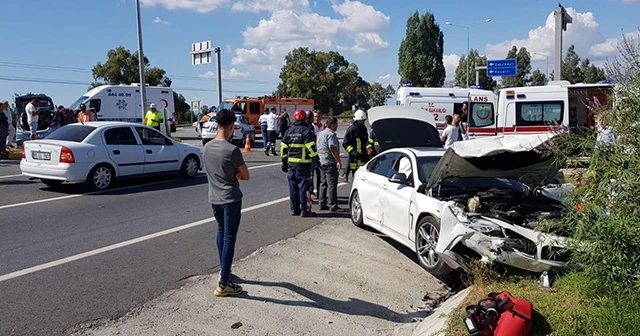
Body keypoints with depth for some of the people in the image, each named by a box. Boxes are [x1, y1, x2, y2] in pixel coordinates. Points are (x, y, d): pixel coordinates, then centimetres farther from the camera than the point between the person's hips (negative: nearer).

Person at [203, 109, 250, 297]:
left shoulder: (207, 147, 2)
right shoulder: (232, 150, -20)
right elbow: (246, 176, -11)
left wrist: (232, 174, -1)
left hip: (214, 198, 7)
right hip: (231, 200, -7)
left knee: (221, 232, 23)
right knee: (229, 239, -2)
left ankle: (224, 271, 36)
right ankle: (223, 284, 0)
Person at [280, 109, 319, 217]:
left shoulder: (289, 131, 11)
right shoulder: (306, 131, -8)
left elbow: (283, 147, 13)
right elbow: (311, 147, -15)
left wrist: (284, 162, 19)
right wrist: (315, 158, -5)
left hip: (291, 163, 6)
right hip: (303, 163, -6)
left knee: (293, 186, 11)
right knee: (304, 186, -2)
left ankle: (294, 209, 17)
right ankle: (304, 210, -1)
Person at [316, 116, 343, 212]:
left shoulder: (320, 133, 15)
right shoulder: (331, 134, -15)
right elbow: (333, 148, -23)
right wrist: (338, 161, -23)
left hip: (321, 161, 10)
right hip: (330, 162, -10)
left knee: (323, 183, 15)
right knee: (332, 184, -6)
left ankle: (322, 204, 19)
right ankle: (333, 206, -5)